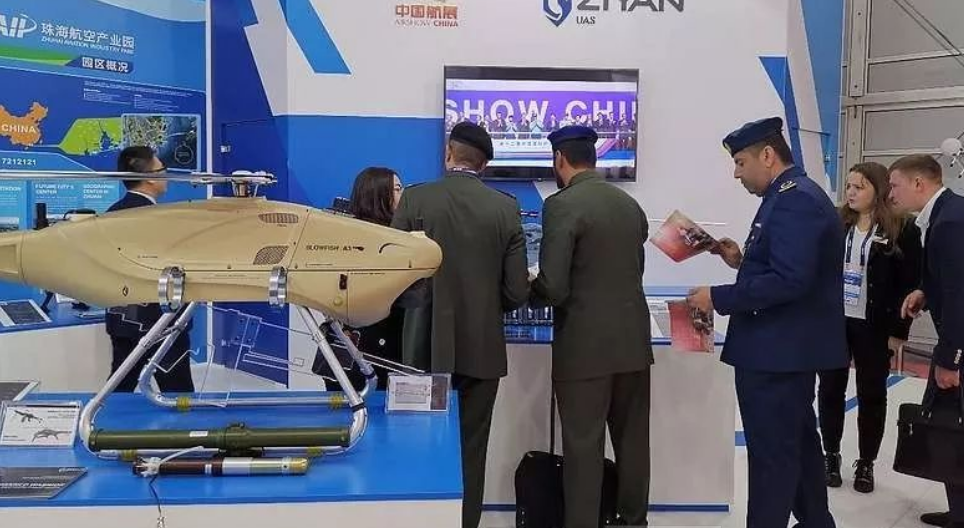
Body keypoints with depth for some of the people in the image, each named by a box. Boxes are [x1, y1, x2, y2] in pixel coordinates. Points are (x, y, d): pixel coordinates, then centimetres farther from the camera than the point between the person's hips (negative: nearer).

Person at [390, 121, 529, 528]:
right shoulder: (506, 208, -2)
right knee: (470, 452, 11)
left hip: (428, 347, -1)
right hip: (483, 349, 1)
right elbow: (517, 292, -4)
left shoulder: (415, 199, -7)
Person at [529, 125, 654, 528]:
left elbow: (553, 287, -17)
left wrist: (529, 290, 4)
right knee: (632, 440, 16)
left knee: (583, 447, 1)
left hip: (586, 346, -7)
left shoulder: (562, 205, -12)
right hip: (633, 341, 7)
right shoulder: (631, 204, 9)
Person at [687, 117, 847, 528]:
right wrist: (743, 261, 7)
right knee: (798, 444, 22)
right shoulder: (797, 196, 13)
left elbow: (789, 280, -28)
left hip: (777, 351, -11)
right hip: (791, 347, 11)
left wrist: (719, 297, -22)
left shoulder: (793, 200, -19)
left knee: (771, 455, -1)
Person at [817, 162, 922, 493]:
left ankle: (866, 463, 21)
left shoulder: (903, 231, -7)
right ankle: (831, 456, 24)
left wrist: (899, 331, -9)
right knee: (830, 391, 9)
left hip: (874, 327, -3)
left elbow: (910, 285, -6)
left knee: (872, 395, 8)